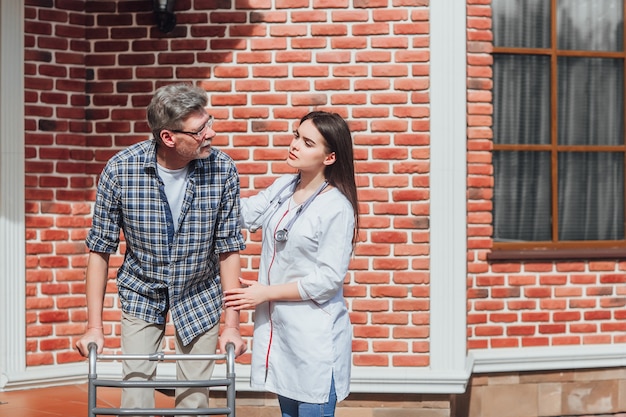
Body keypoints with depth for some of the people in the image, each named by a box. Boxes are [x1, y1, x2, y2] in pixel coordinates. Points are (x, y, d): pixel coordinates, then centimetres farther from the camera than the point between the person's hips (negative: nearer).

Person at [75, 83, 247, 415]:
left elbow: (229, 249, -11)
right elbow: (100, 249, -12)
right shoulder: (120, 169, -21)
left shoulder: (222, 170, -19)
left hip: (200, 295, 1)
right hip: (141, 292, 0)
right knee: (136, 389, -1)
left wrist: (232, 325, -13)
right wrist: (94, 327, -12)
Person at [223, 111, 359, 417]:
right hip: (278, 327, 7)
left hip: (314, 335, -7)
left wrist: (265, 292, -14)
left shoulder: (337, 208, -16)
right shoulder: (282, 188, 7)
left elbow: (328, 280, -18)